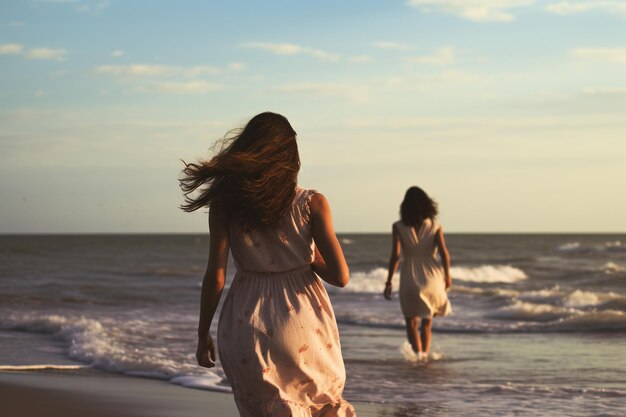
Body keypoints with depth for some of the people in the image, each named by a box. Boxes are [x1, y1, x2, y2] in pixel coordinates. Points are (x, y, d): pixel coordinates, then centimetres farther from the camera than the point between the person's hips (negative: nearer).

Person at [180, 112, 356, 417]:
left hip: (248, 331, 1)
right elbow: (340, 276, -11)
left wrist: (202, 334, 5)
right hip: (303, 323, -1)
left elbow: (215, 277, -6)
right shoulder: (312, 204, -6)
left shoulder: (224, 205, -5)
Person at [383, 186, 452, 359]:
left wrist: (389, 282, -7)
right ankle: (425, 353, 11)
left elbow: (395, 255, -11)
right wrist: (447, 275, 8)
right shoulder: (435, 226, -2)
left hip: (410, 278, -1)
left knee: (411, 322, 8)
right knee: (427, 321, 19)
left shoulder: (398, 227, -5)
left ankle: (418, 353, -13)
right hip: (432, 277, 1)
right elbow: (444, 253, -6)